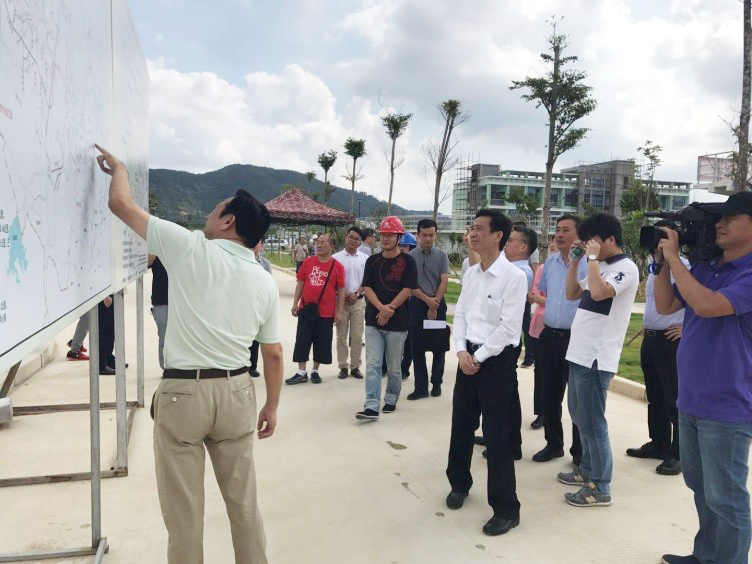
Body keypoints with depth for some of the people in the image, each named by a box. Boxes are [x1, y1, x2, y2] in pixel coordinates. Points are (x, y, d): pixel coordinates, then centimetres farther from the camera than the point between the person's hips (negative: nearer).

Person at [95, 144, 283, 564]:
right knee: (243, 500, 18)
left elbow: (122, 204, 0)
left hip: (183, 391, -4)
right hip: (236, 391, 4)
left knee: (184, 509, 10)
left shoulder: (189, 248, -8)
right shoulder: (266, 282, 3)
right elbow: (274, 355, 6)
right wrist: (272, 407, 17)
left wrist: (119, 168, 20)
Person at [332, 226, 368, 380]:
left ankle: (355, 366, 12)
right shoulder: (336, 257, 1)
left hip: (358, 301, 1)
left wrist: (356, 294, -8)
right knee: (341, 336, 5)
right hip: (340, 301, -1)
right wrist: (343, 294, -9)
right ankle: (343, 367, 13)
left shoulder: (365, 258, 5)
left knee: (357, 337, 3)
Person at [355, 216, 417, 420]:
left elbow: (407, 290, -7)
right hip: (373, 321, 3)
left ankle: (391, 399, 28)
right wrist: (381, 307, -14)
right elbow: (367, 287, 2)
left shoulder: (407, 261, -1)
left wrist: (388, 309, -13)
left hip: (397, 322, -2)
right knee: (372, 364, -3)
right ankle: (371, 407, -4)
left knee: (394, 367, 9)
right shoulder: (372, 260, 9)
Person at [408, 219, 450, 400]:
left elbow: (444, 282, -4)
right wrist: (427, 300, -11)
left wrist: (434, 305, -11)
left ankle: (436, 384, 19)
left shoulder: (442, 256, 2)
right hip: (417, 304, 0)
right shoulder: (410, 256, 1)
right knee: (417, 348, 2)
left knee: (439, 347, 5)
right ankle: (421, 387, 10)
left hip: (438, 304, 0)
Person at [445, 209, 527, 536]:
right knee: (461, 425, 17)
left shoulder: (514, 276, -14)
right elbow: (460, 314, 10)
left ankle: (506, 509, 14)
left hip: (496, 360, -7)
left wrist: (479, 357, -14)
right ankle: (459, 483, 39)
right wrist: (461, 351, -4)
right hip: (468, 356, 7)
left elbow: (509, 327, -18)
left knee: (496, 435, -1)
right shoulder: (470, 273, 9)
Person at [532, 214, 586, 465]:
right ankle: (553, 444, 31)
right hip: (549, 336, 6)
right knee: (550, 394, 14)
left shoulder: (588, 263, -11)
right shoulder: (550, 262, 9)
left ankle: (580, 452, 20)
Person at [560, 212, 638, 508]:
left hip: (596, 357, -9)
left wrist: (592, 257, -18)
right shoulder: (598, 266, 15)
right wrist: (575, 261, 8)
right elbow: (572, 293, 18)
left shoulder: (625, 267, -13)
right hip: (579, 352, 9)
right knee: (579, 416, 18)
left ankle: (600, 487, 9)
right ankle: (587, 469, 33)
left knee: (591, 421, -3)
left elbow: (599, 293, -30)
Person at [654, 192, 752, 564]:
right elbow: (665, 306, 10)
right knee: (700, 487, 21)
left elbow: (708, 305, -29)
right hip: (691, 399, 8)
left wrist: (674, 258, -21)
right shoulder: (704, 269, 8)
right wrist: (662, 261, 0)